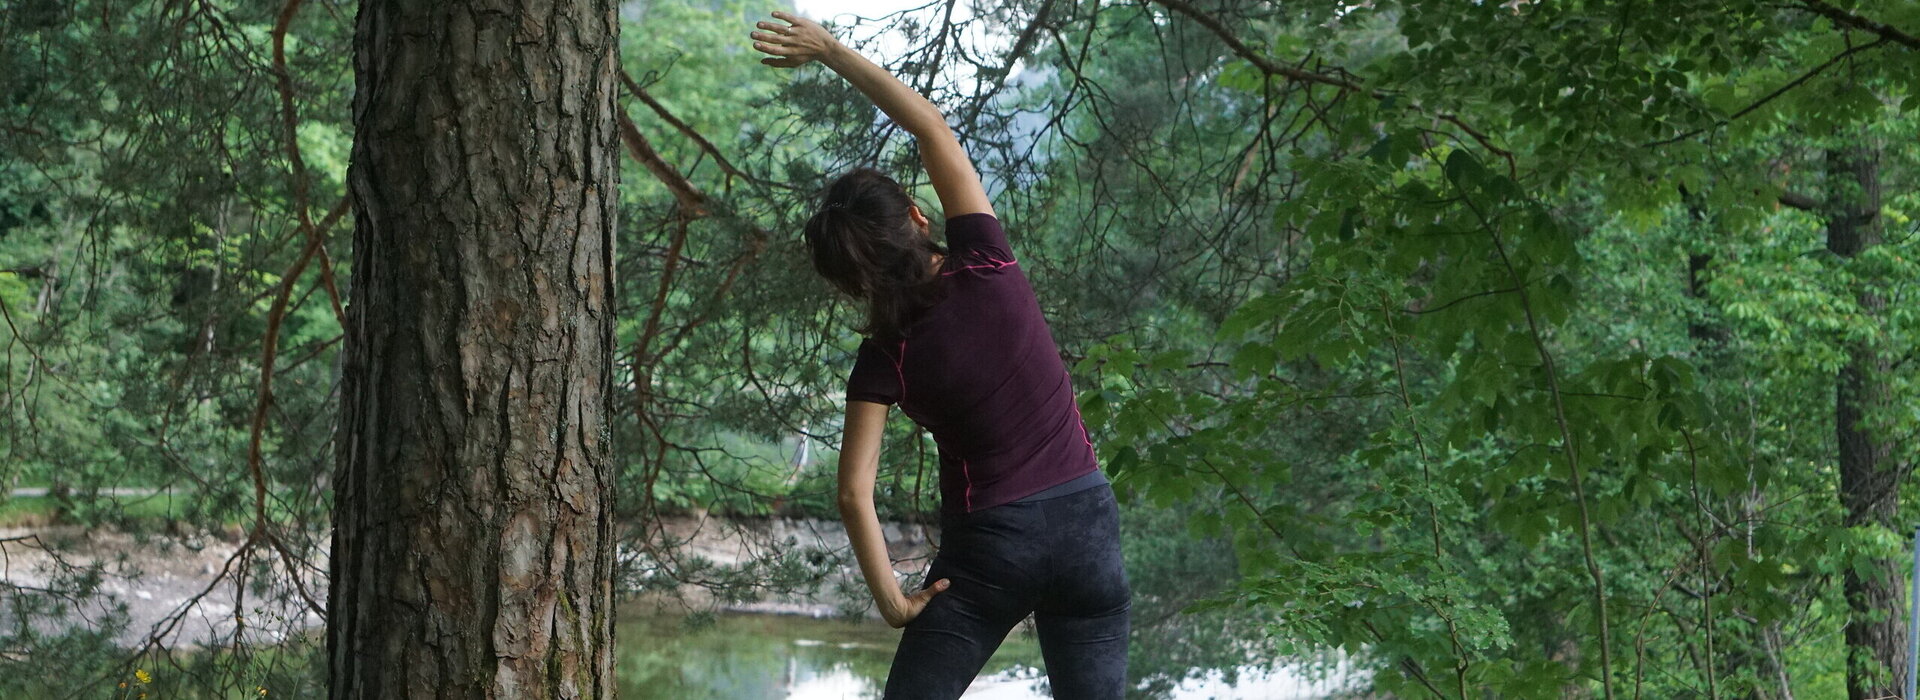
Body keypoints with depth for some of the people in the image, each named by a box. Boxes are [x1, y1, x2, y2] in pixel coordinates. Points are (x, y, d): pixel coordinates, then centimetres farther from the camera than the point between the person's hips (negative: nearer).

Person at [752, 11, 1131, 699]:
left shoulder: (885, 358, -7)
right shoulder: (987, 266, -5)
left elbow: (855, 492, -13)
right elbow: (933, 127, 1)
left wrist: (893, 602, -4)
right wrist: (829, 49, 2)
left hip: (988, 541, -2)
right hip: (1086, 518, 2)